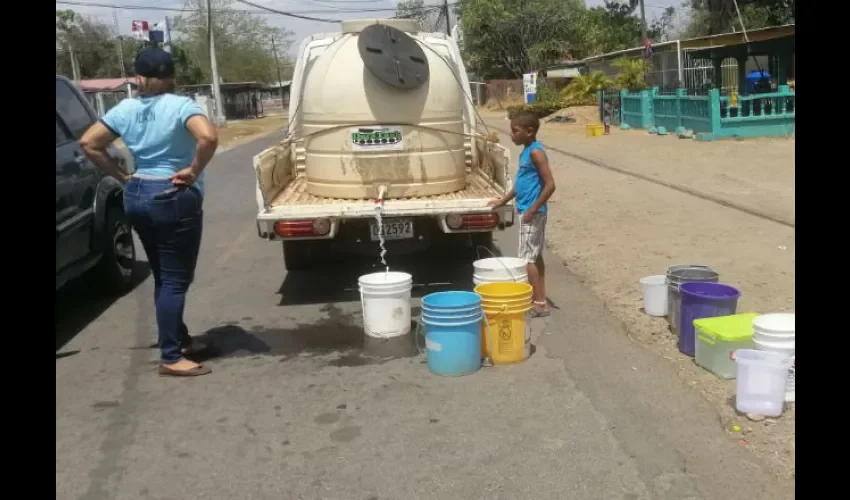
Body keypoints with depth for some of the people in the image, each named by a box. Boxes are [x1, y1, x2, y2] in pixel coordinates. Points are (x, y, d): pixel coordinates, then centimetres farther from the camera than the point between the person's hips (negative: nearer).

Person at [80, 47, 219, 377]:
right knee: (175, 279, -1)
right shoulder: (181, 106, -12)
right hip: (174, 198, -7)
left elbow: (88, 143, 7)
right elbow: (209, 137, -30)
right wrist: (193, 171, -16)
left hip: (136, 196, 7)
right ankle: (170, 358, 2)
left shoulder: (125, 109, 6)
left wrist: (120, 176, 8)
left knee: (163, 277, 18)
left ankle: (181, 340, 30)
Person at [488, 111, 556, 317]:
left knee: (526, 258, -6)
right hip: (526, 211, 10)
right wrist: (502, 201, 23)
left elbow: (550, 185, -22)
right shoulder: (526, 152, 12)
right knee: (535, 256, 13)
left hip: (532, 213, -10)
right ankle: (539, 300, 21)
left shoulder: (535, 152, -17)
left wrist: (533, 209, -22)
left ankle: (539, 304, -1)